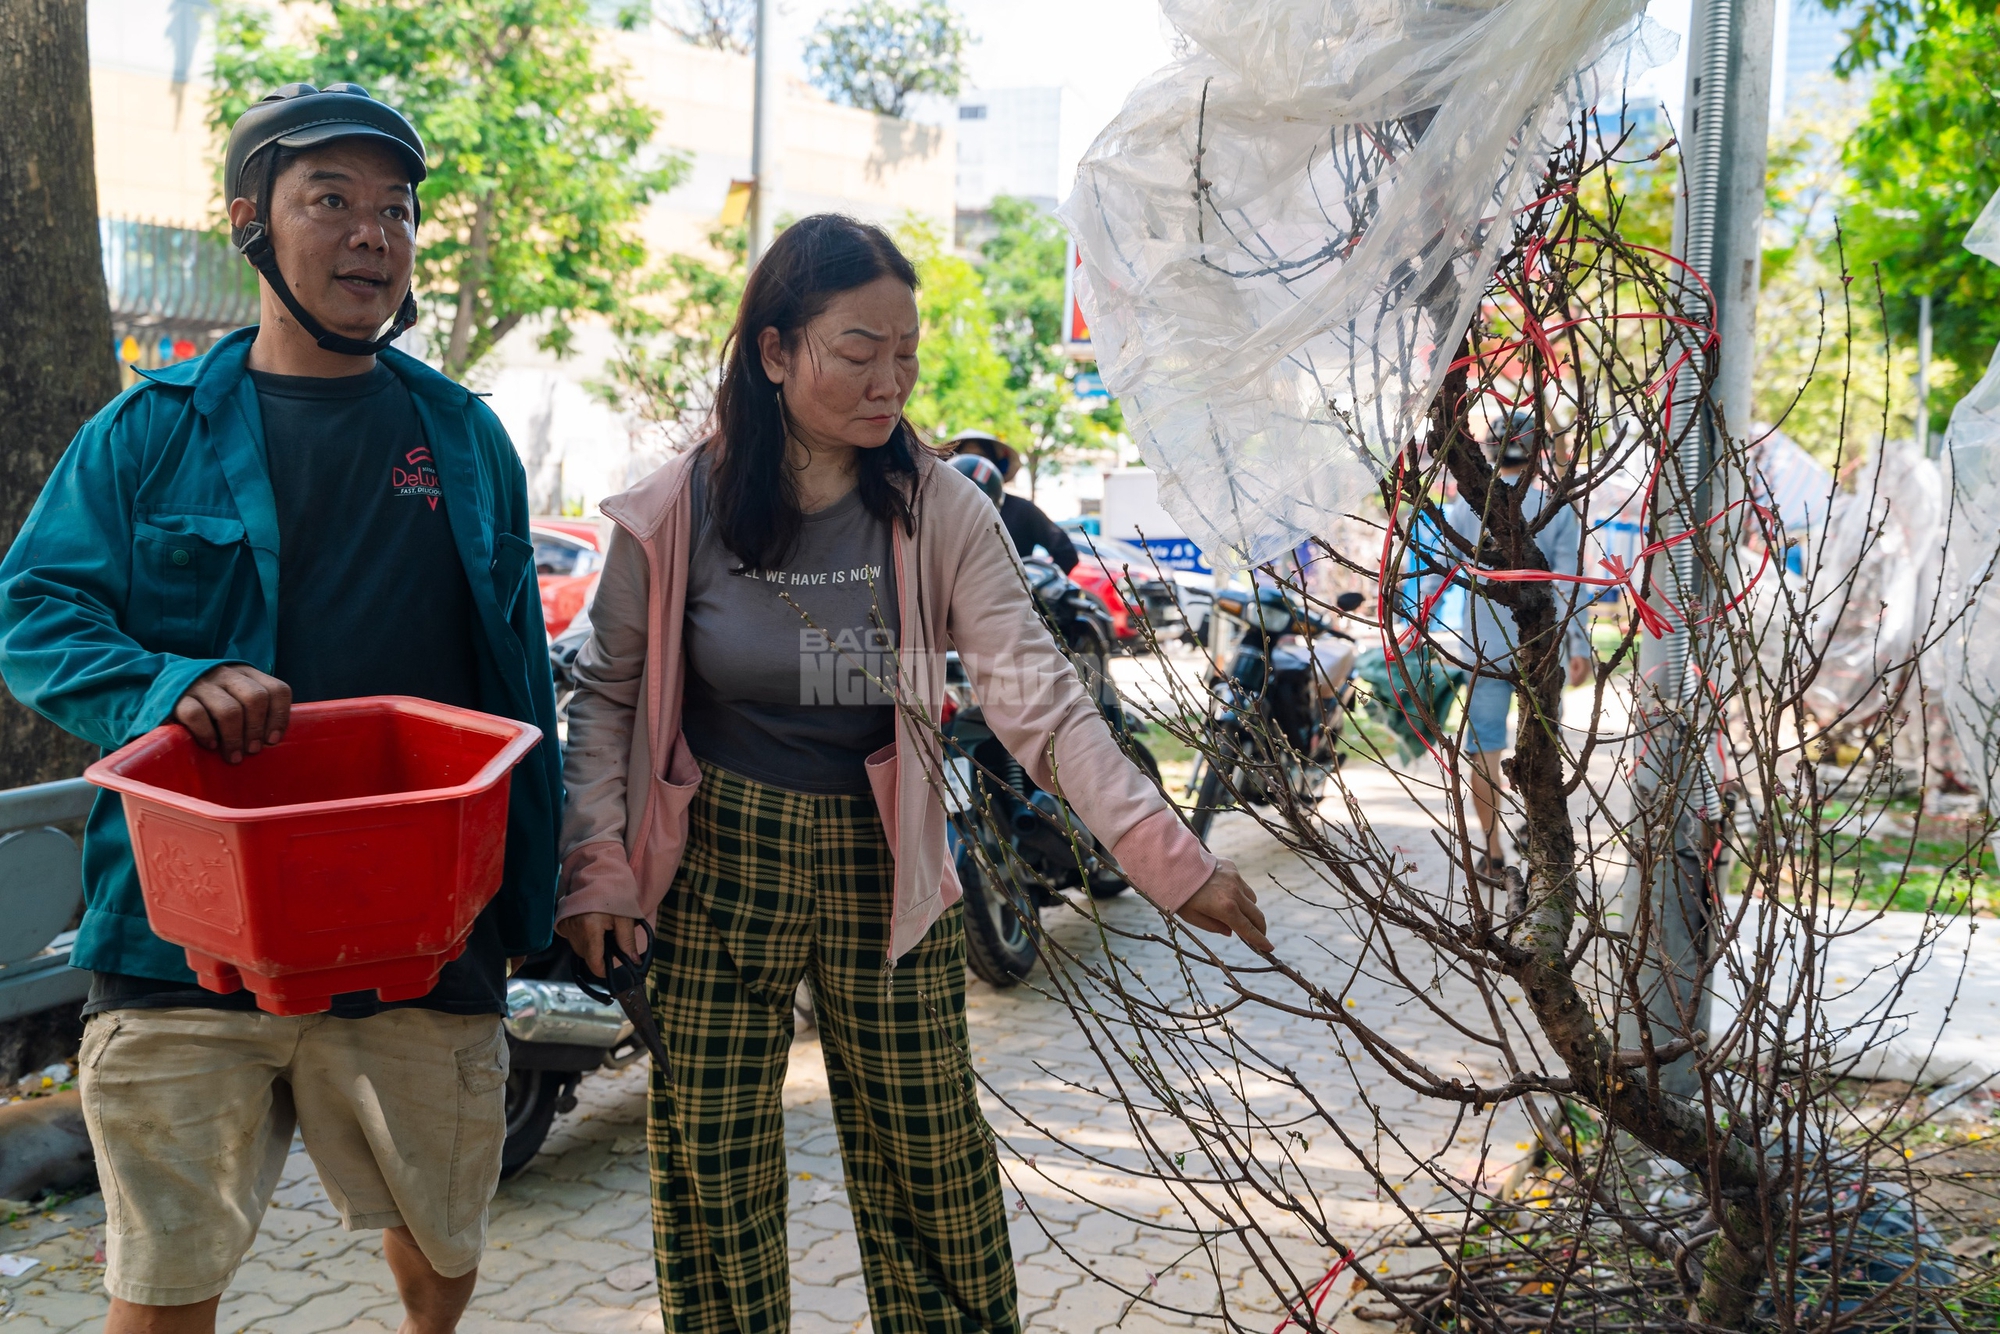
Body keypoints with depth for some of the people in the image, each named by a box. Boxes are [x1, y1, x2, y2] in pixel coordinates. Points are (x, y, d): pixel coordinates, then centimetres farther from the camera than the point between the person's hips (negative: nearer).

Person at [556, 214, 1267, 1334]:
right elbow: (607, 697, 3)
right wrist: (598, 868, -8)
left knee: (930, 1158, 9)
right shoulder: (676, 512, -8)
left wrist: (1173, 861, -24)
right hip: (716, 874, 0)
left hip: (886, 871, 0)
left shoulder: (943, 512, -8)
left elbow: (1043, 705, -14)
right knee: (712, 1168, 9)